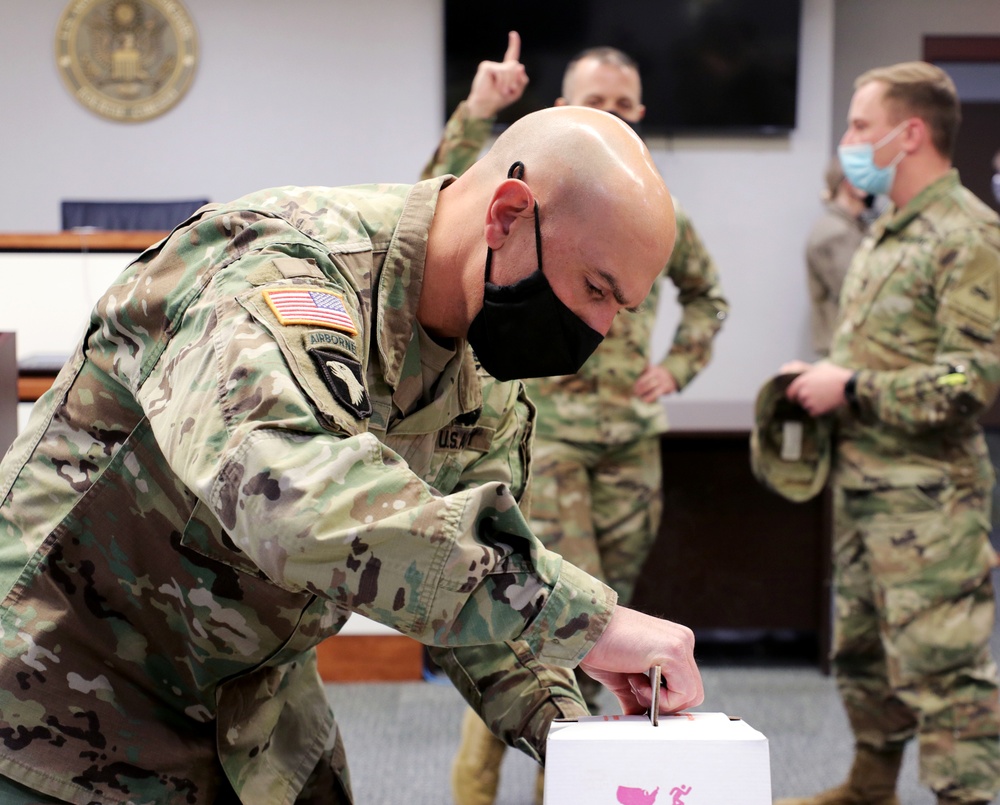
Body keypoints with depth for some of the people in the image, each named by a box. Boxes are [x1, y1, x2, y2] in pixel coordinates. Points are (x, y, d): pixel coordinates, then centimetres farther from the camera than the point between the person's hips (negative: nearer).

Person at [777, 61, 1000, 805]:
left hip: (927, 499, -10)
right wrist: (818, 379, 8)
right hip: (860, 485, 10)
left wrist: (851, 388, -18)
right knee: (862, 653, 20)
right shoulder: (887, 233, 15)